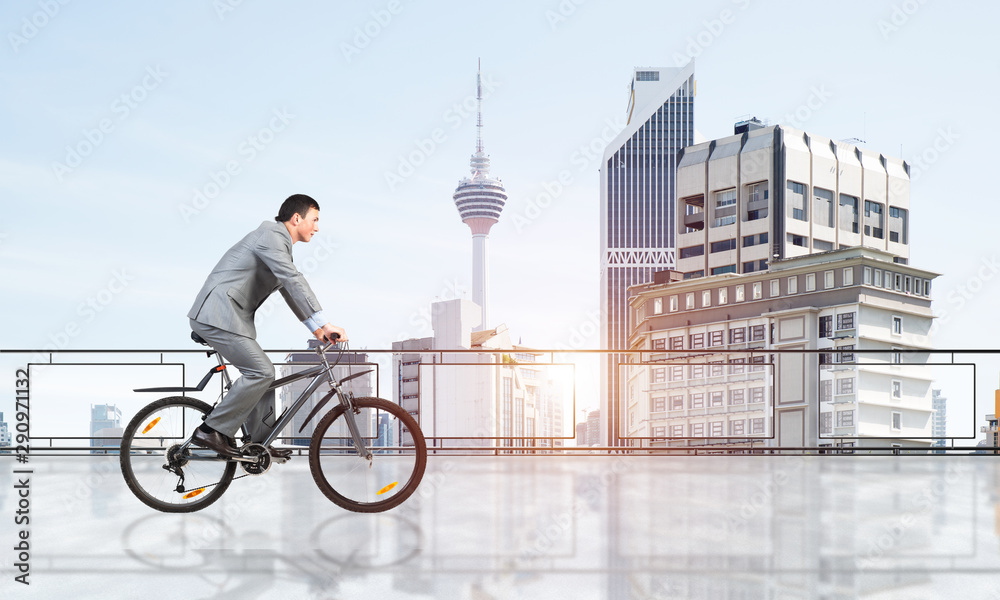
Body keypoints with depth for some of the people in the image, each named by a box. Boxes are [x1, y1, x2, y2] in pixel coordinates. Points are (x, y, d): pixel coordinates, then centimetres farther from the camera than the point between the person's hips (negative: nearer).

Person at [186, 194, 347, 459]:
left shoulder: (279, 242, 19)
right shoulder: (270, 236, -14)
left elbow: (289, 288, 25)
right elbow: (294, 281, -24)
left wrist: (315, 327, 21)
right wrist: (324, 322, -28)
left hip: (228, 315, 10)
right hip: (219, 314, -10)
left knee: (262, 373, 11)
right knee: (261, 372, -15)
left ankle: (261, 442, 17)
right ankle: (211, 430, -9)